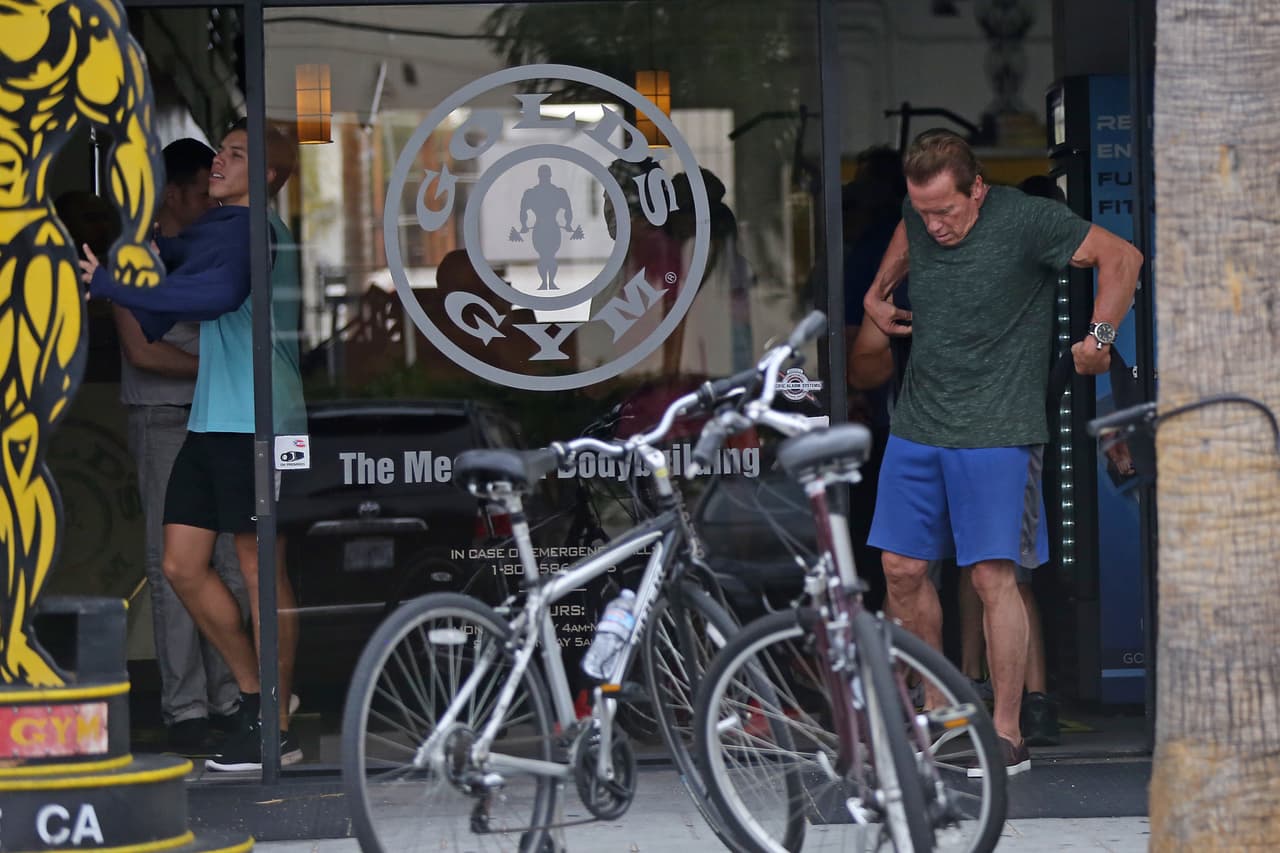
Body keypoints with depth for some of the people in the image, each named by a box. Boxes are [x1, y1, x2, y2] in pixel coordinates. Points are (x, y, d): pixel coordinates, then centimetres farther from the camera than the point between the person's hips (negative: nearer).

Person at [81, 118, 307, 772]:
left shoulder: (246, 228, -11)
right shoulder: (221, 229, 20)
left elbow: (215, 293, -29)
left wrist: (107, 283, -27)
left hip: (253, 423, -9)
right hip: (211, 422, 9)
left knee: (260, 570, -4)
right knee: (182, 566, 8)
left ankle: (276, 730, 2)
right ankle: (254, 694, 20)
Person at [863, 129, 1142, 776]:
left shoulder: (1026, 221, -13)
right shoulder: (920, 214, 5)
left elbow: (1122, 257, -9)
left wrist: (1099, 337, -13)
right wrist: (878, 293, 20)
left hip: (996, 431, -6)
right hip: (916, 427, 6)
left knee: (992, 576, -10)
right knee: (902, 569, 6)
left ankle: (1007, 736, -5)